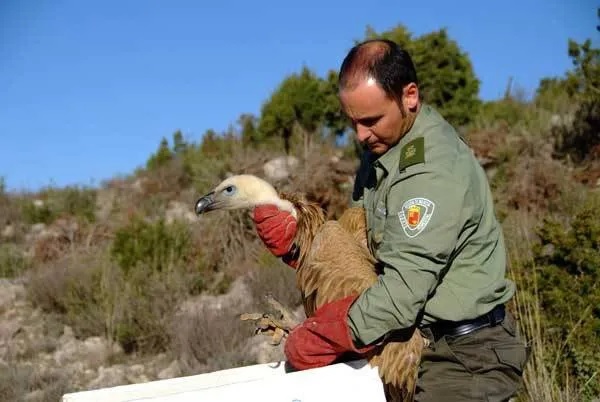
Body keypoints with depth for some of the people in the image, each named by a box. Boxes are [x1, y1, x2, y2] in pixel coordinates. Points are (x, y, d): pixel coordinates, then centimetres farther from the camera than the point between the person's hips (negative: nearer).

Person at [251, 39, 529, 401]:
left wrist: (317, 341, -17)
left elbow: (403, 293, -26)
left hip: (467, 355, -8)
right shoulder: (382, 147, 5)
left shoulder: (433, 171, -24)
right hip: (424, 340, 8)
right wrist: (292, 237, -8)